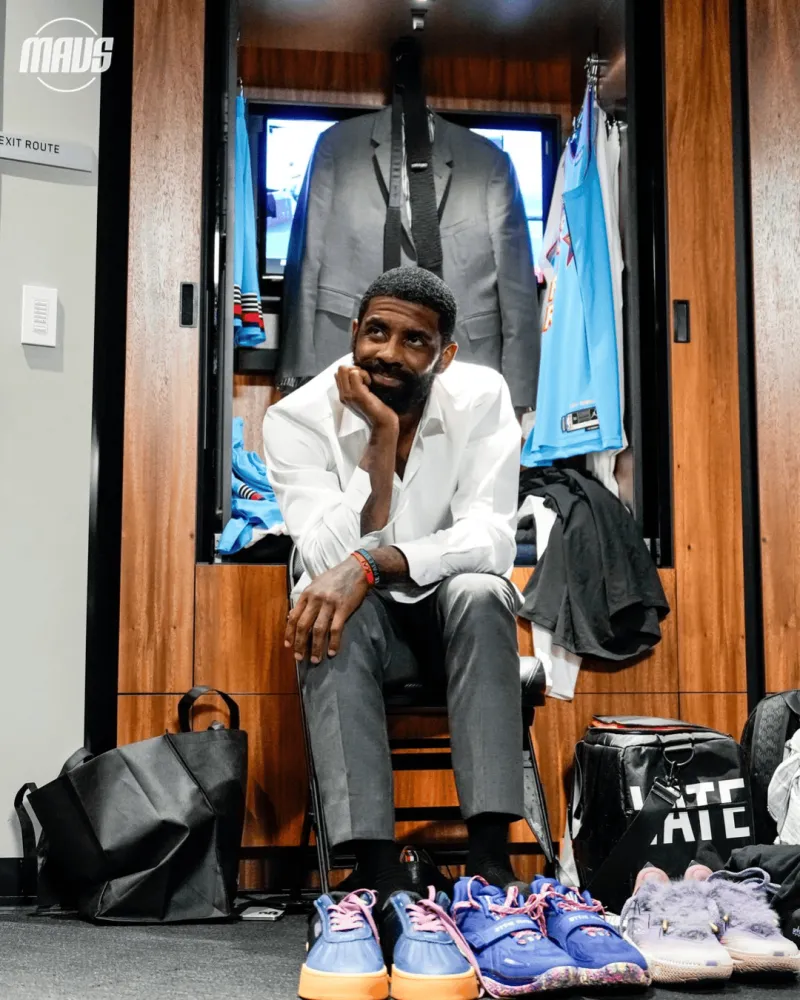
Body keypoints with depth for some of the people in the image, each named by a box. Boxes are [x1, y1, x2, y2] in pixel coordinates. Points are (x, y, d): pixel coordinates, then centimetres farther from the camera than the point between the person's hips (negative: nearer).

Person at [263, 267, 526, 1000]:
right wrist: (381, 440, -30)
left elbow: (490, 538, -24)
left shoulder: (481, 398, -13)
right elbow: (331, 561, -24)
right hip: (363, 615, 0)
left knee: (479, 591, -34)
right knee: (329, 615, -34)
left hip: (451, 609, 1)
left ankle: (490, 858, -35)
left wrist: (371, 566, -37)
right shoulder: (299, 418, -14)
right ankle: (382, 876, -38)